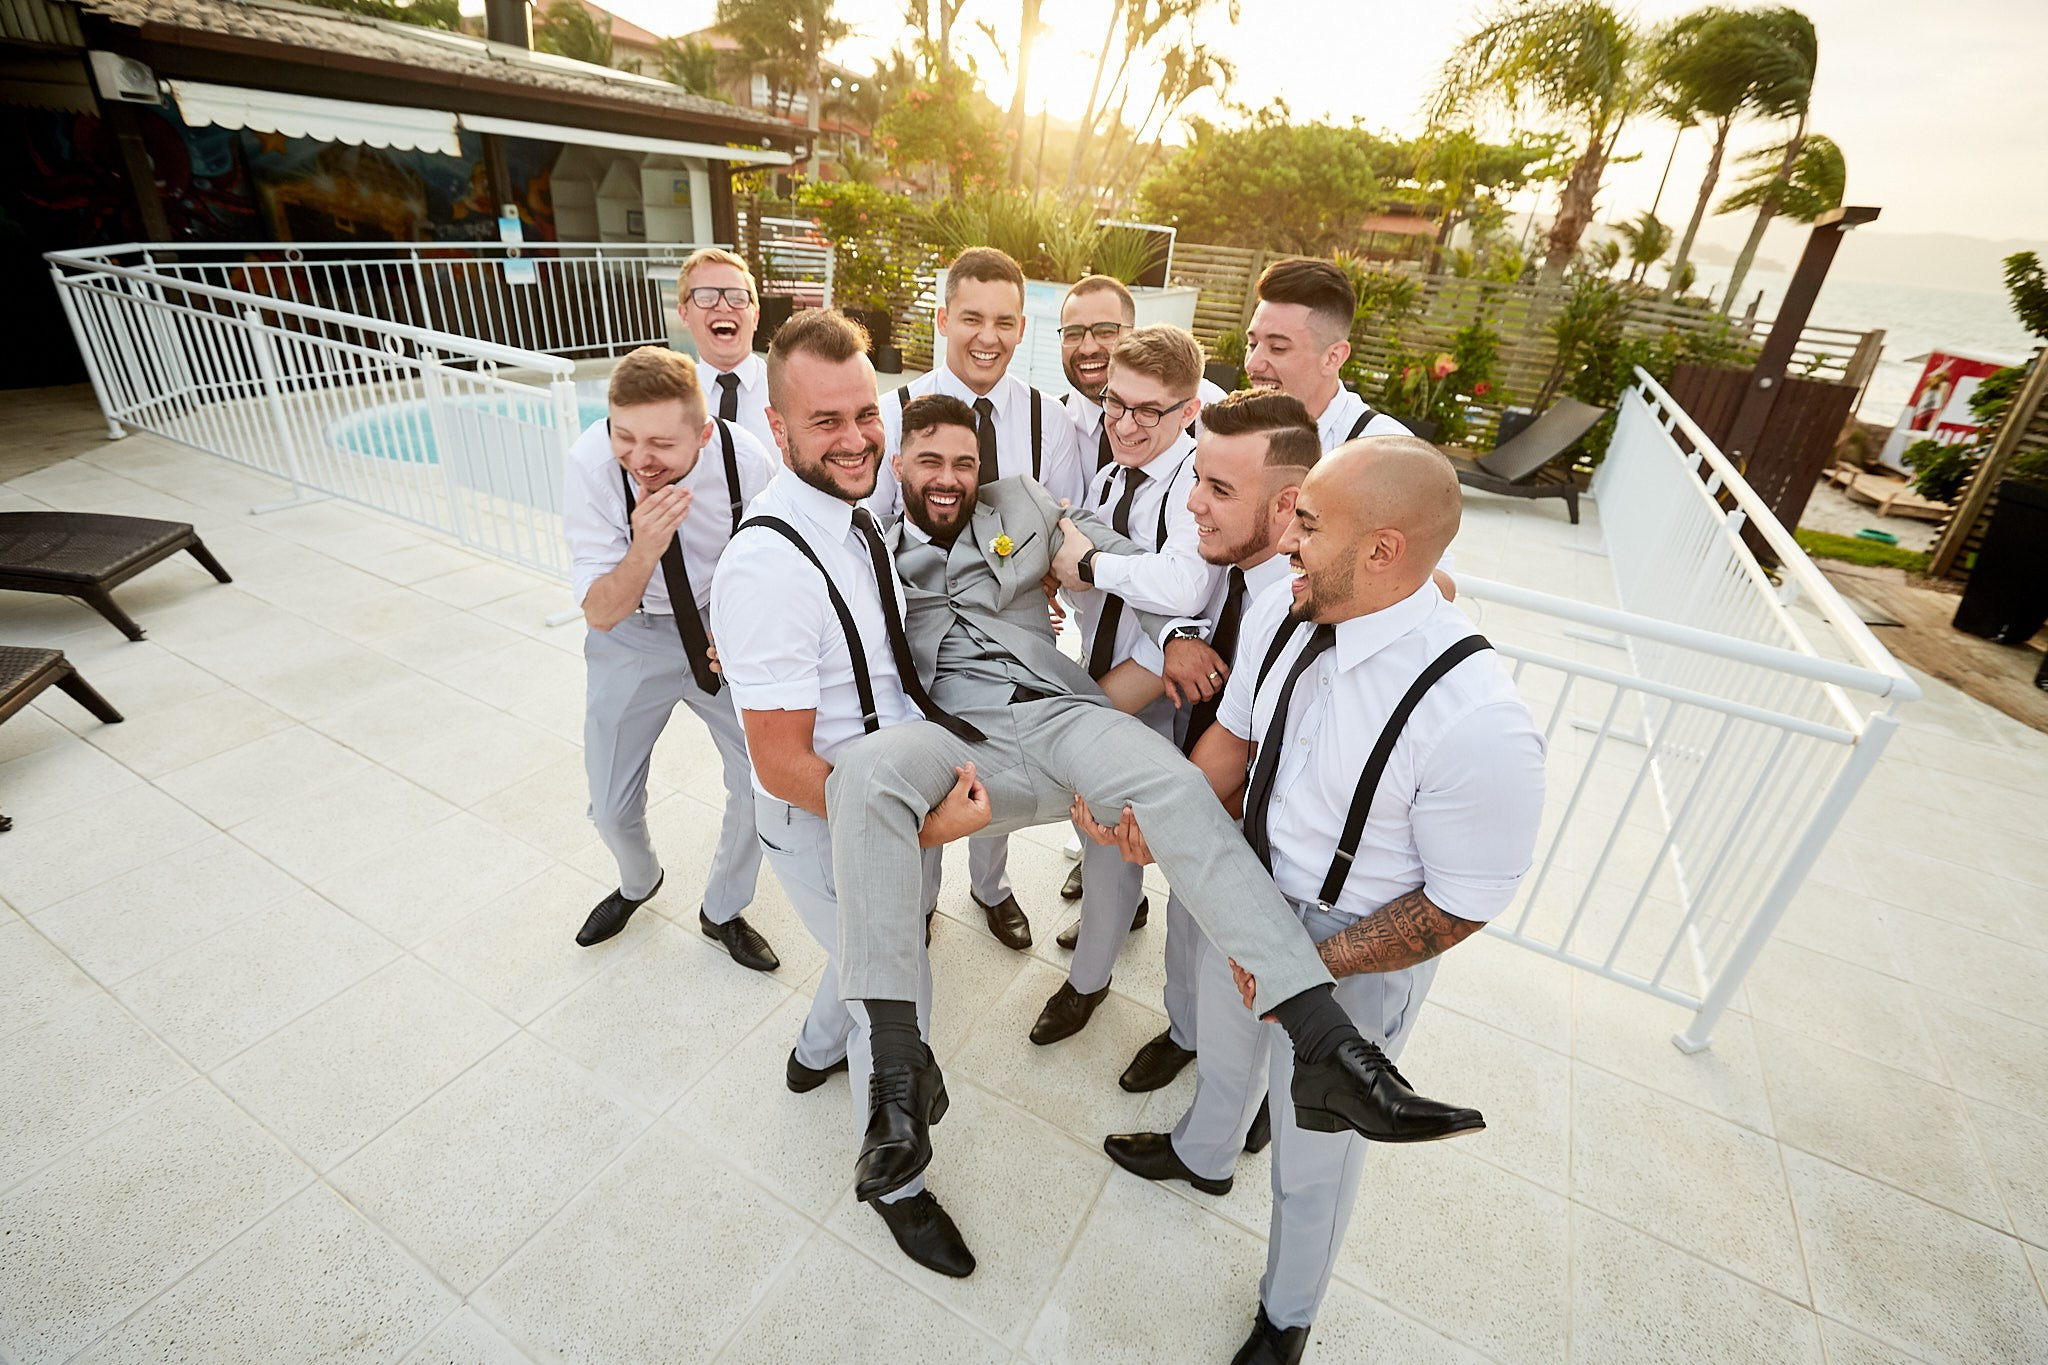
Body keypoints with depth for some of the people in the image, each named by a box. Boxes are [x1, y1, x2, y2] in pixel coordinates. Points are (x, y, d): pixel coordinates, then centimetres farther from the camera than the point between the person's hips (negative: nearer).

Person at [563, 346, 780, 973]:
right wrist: (645, 550, -40)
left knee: (764, 784, 0)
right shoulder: (590, 463, -25)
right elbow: (600, 613, -22)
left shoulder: (745, 461, -24)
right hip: (632, 639, 0)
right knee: (612, 807, 7)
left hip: (727, 626, 1)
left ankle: (723, 911, 28)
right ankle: (638, 883, 45)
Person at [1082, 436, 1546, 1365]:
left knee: (1314, 1148, 22)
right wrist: (1162, 819, -15)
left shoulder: (1477, 724, -35)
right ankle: (1202, 1154, 72)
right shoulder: (1280, 612, -16)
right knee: (1223, 1048, 34)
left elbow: (1463, 903, -22)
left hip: (1354, 950, -5)